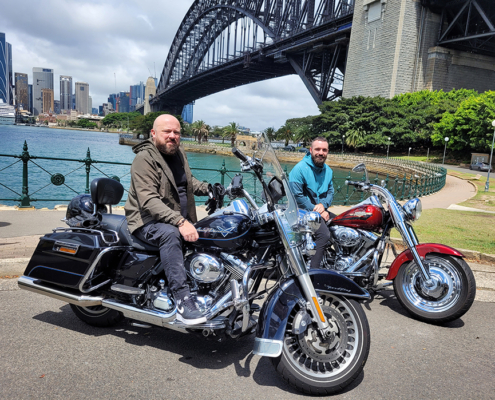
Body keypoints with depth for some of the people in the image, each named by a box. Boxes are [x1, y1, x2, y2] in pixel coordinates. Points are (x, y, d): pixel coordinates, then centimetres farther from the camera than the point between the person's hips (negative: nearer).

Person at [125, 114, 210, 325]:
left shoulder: (179, 153, 12)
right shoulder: (144, 159, -14)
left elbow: (188, 181, 28)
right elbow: (148, 200, -26)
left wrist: (207, 188, 7)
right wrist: (180, 222, -37)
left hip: (181, 219, 8)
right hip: (149, 221, -8)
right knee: (170, 234, -37)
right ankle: (182, 299, -39)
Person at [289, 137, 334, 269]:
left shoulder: (328, 170, 13)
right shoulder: (300, 168, -12)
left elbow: (330, 191, 13)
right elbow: (297, 196, -17)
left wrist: (323, 205, -11)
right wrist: (318, 212, -16)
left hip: (321, 211, 8)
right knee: (324, 234, -29)